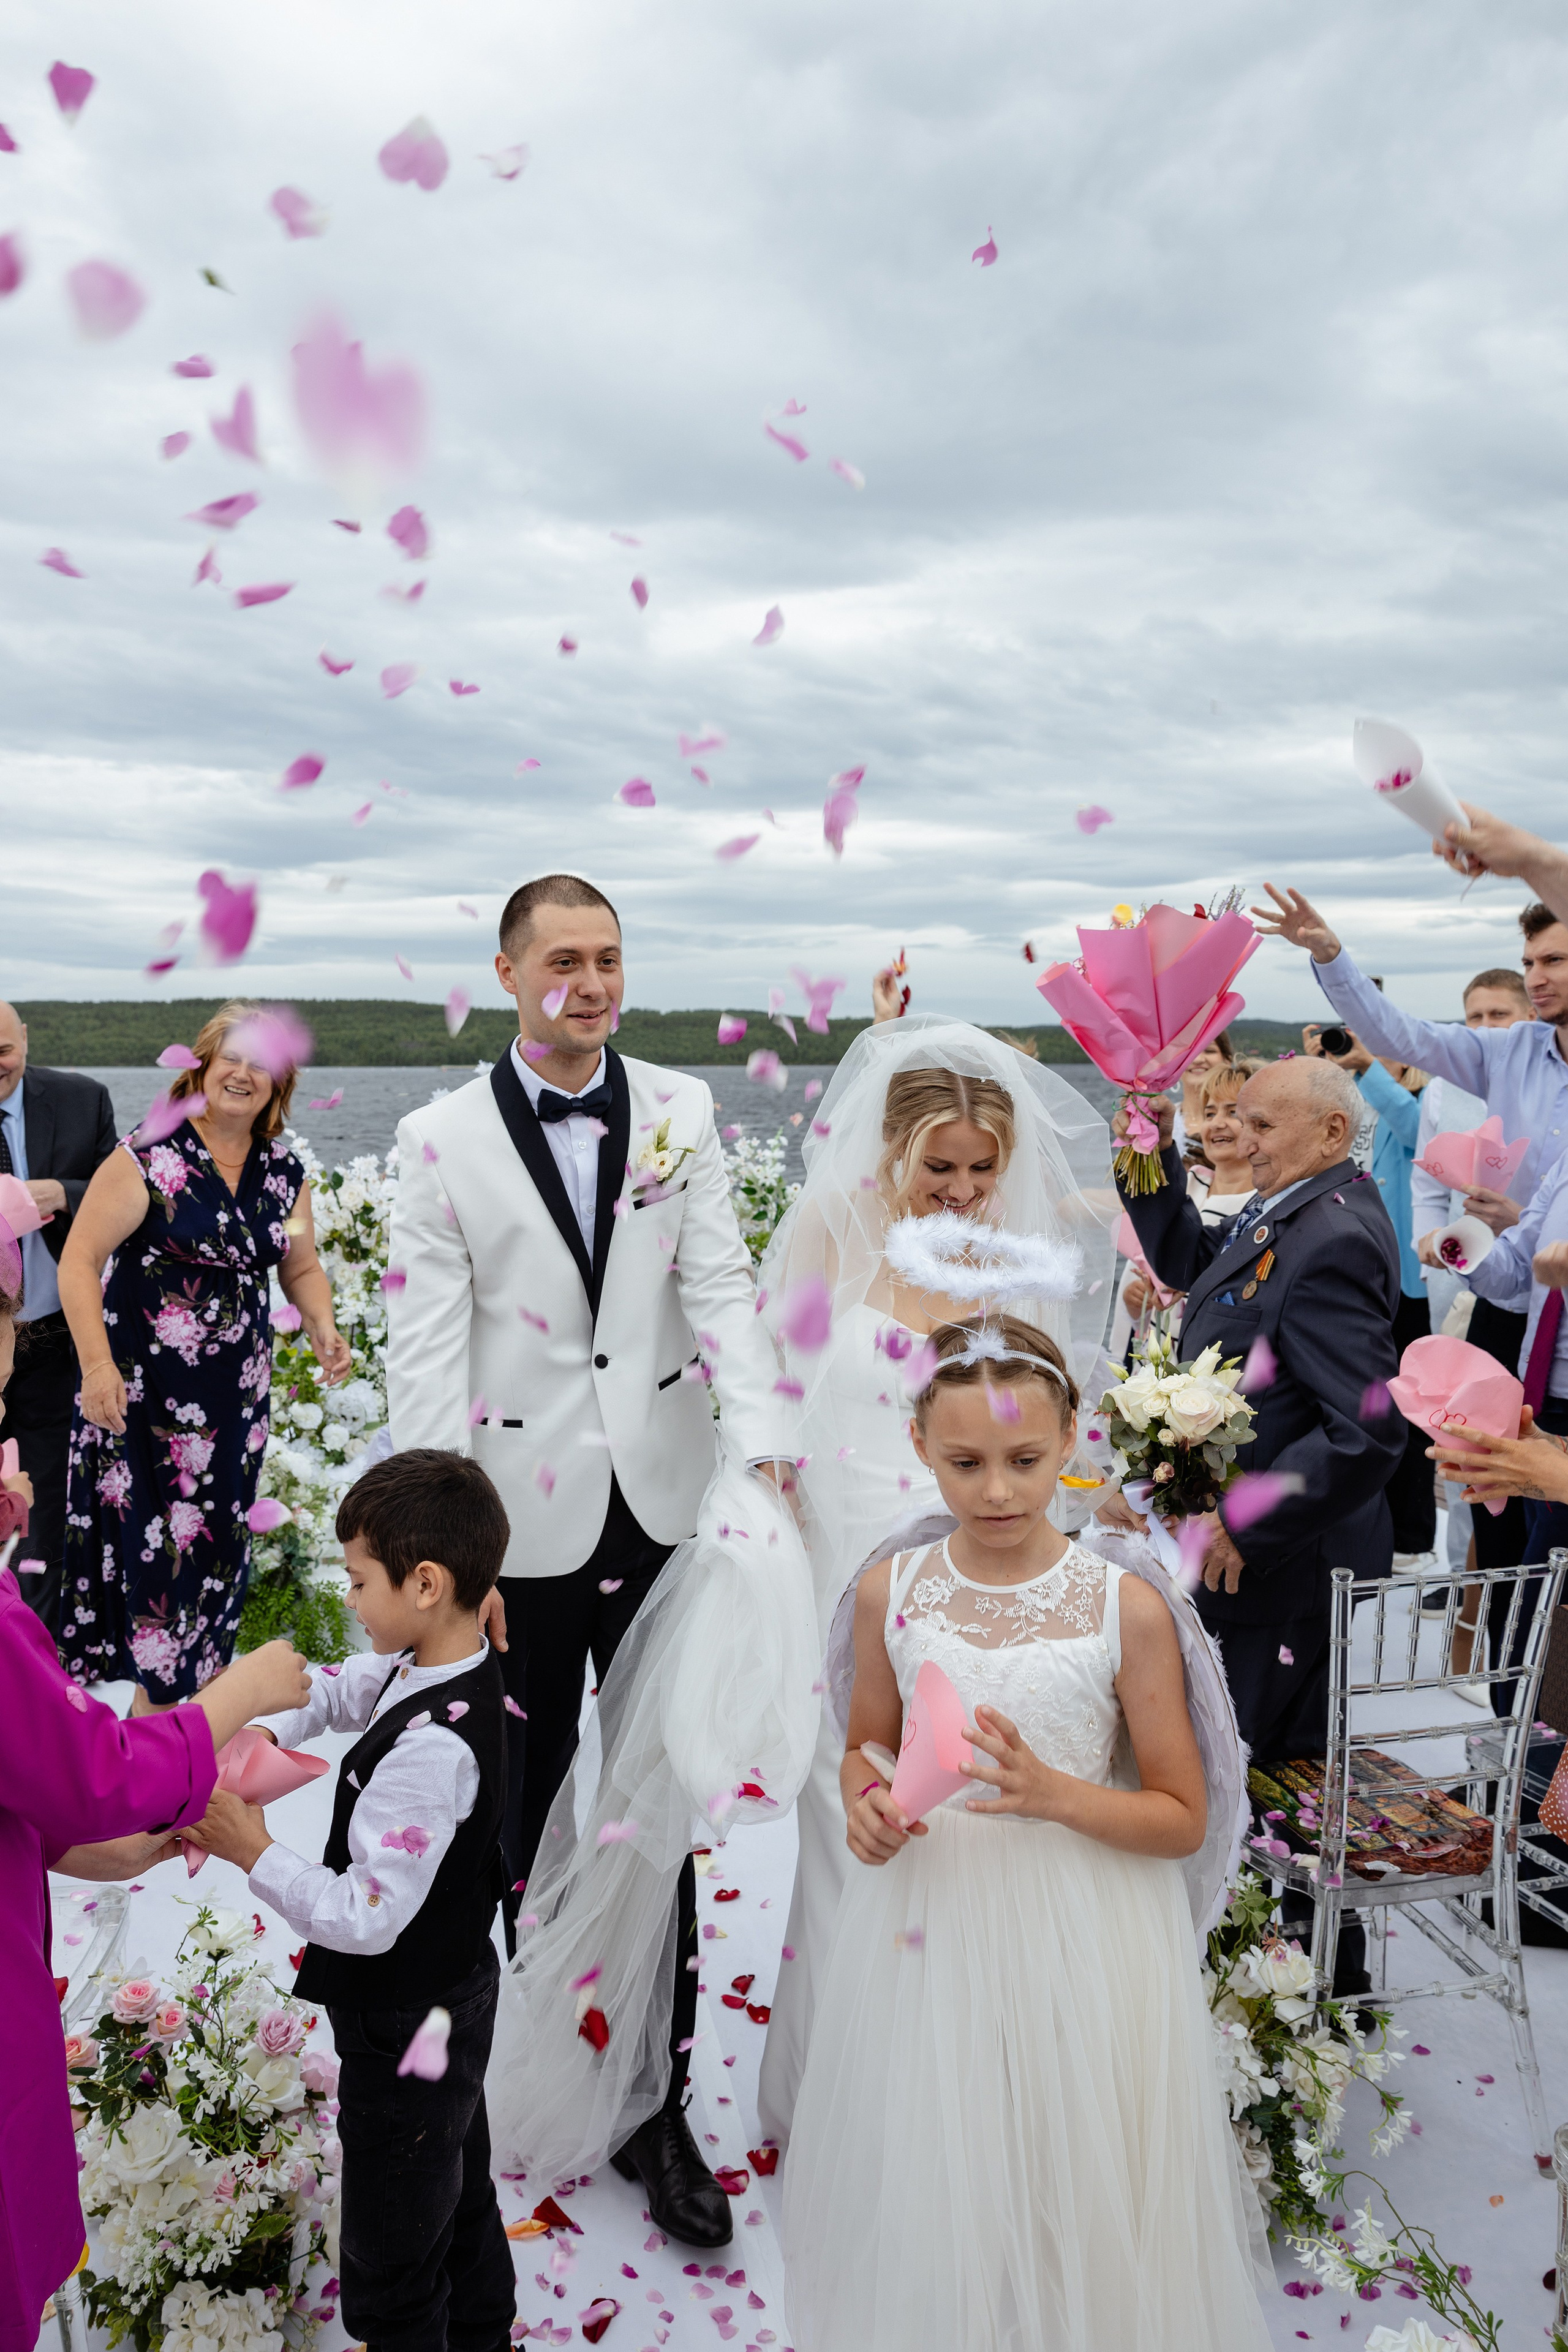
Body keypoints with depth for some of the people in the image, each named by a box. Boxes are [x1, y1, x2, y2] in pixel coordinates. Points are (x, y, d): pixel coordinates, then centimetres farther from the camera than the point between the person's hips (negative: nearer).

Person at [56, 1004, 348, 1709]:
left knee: (220, 1539, 13)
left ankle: (203, 1679, 31)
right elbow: (79, 1261, -12)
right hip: (145, 1386, -5)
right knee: (157, 1536, 1)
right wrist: (98, 1365, -21)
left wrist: (323, 1327, -5)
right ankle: (154, 1709, 18)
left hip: (237, 1392, 5)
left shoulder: (285, 1174, 5)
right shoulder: (147, 1158, -11)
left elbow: (301, 1268, 15)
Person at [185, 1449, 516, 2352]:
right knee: (463, 2191, 31)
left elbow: (367, 1918, -32)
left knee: (391, 2263, 12)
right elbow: (334, 1691, 8)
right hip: (458, 1994, 9)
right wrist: (259, 1730, -8)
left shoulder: (429, 1752, -36)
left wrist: (254, 1852, -24)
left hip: (405, 2032, -9)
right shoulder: (457, 1664, -8)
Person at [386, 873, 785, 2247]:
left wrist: (769, 1449, -22)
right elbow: (425, 1353, -8)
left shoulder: (681, 1111, 0)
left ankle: (658, 2107, 26)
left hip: (664, 1508, 1)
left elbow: (721, 1287, -7)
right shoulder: (443, 1140, -6)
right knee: (528, 1803, 17)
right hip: (525, 1518, -1)